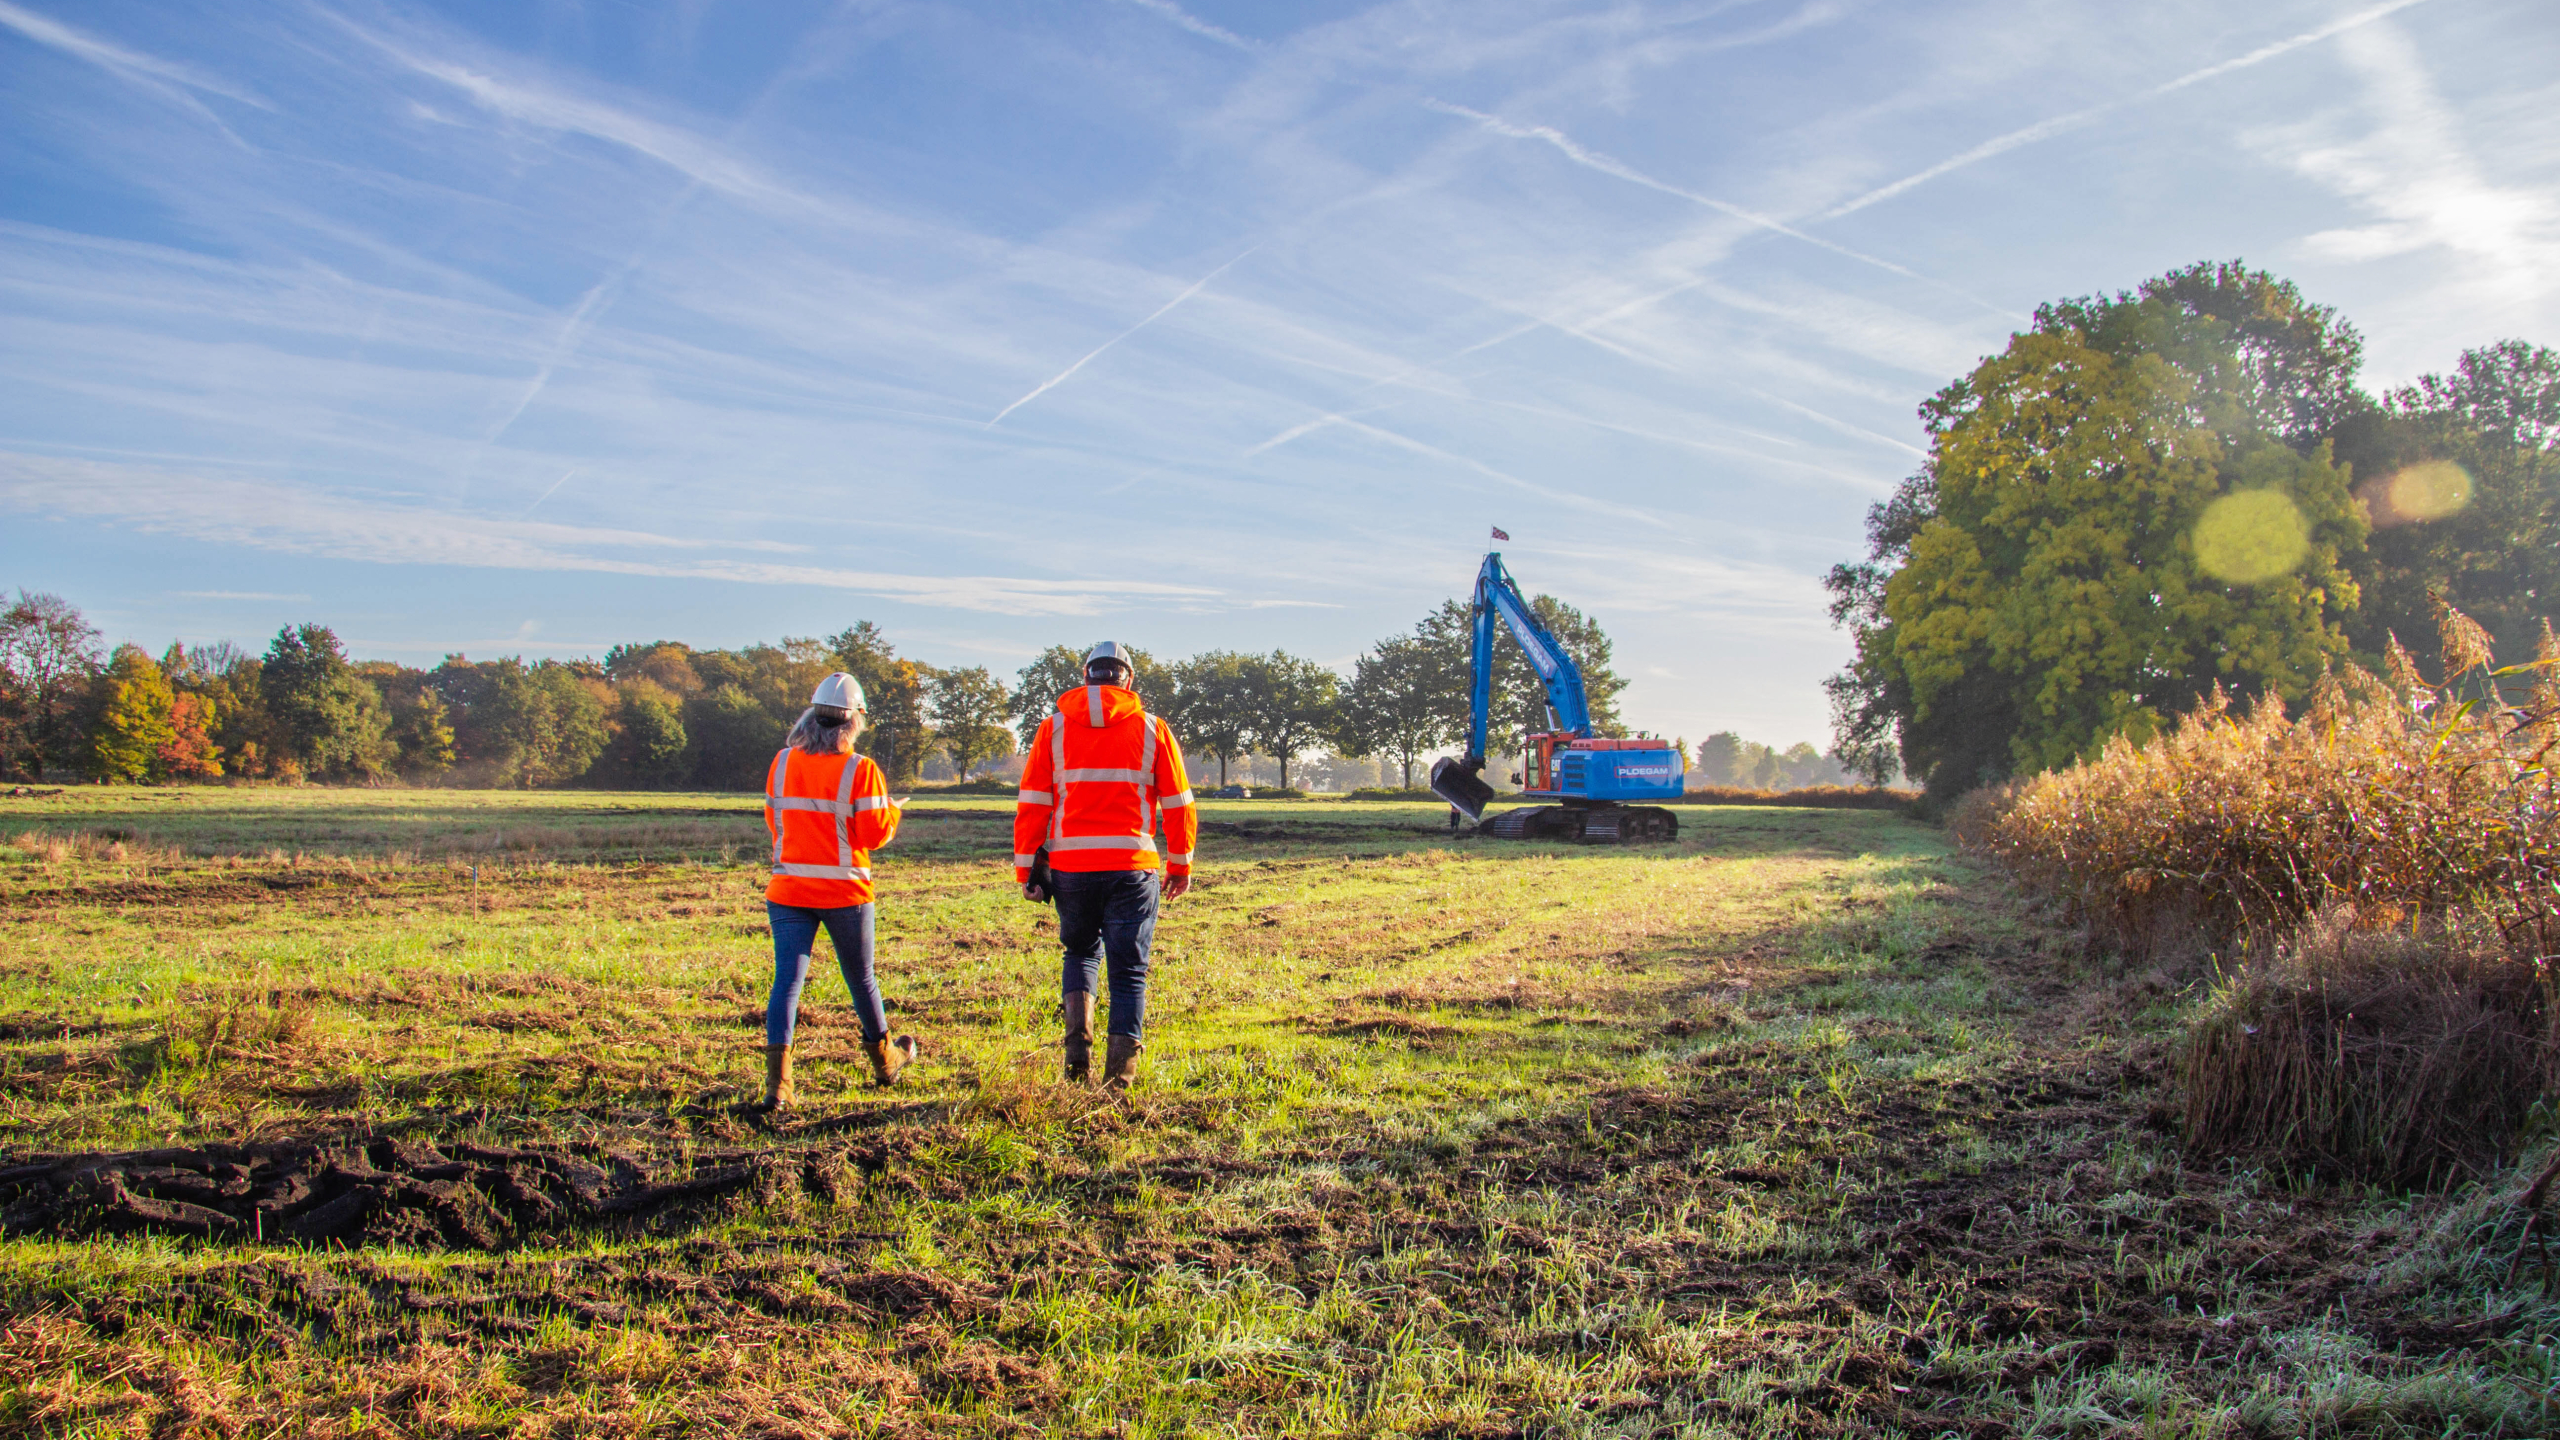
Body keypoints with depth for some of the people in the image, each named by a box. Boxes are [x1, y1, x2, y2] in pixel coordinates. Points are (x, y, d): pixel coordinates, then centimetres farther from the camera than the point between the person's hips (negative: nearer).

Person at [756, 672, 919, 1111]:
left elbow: (773, 821, 13)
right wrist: (891, 810, 11)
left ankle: (777, 1080, -16)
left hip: (787, 889, 2)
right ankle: (884, 1060, 37)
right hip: (844, 892, -2)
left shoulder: (782, 762, 1)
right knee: (860, 977, 16)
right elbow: (875, 833, -9)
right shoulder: (860, 769, -12)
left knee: (787, 979, -1)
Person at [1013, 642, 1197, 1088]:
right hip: (1131, 867, -1)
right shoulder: (1152, 729, 4)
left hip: (1070, 865, 1)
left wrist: (1026, 868, 8)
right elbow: (1178, 804, 6)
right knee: (1128, 969, 7)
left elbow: (1032, 803, 3)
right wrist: (1180, 865, 15)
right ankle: (1120, 1072, 3)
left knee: (1080, 951, 23)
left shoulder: (1055, 727, 5)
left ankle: (1078, 1036, 3)